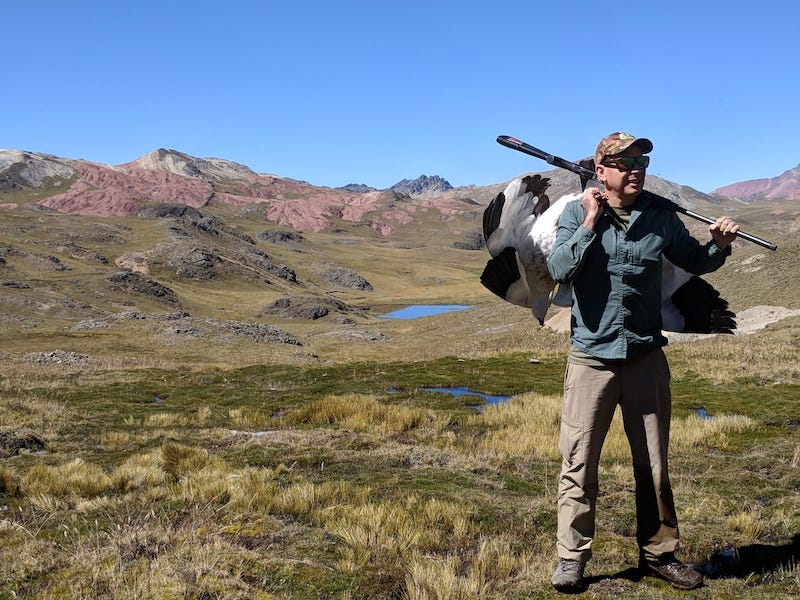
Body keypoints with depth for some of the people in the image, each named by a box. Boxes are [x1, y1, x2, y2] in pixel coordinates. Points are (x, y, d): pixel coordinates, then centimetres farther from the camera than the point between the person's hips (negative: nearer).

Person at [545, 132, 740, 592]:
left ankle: (659, 554, 25)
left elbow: (694, 261, 16)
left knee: (654, 465, 11)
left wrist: (719, 246, -3)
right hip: (591, 358, -2)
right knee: (578, 463, 0)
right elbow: (560, 270, -16)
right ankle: (572, 558, 12)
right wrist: (591, 223, -18)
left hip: (646, 358, 3)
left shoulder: (660, 217, 3)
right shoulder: (578, 213, -3)